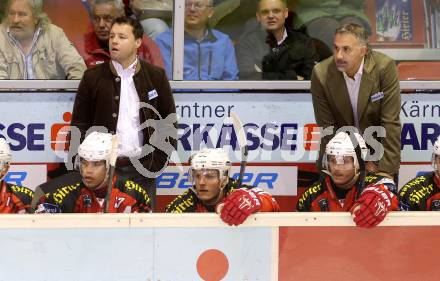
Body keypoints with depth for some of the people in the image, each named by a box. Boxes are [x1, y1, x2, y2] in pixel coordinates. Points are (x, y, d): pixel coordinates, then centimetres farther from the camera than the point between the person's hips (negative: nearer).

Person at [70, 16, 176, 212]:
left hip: (143, 168, 0)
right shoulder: (93, 77, 4)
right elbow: (80, 124, 5)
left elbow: (169, 122, 8)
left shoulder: (155, 76, 5)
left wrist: (159, 161, -1)